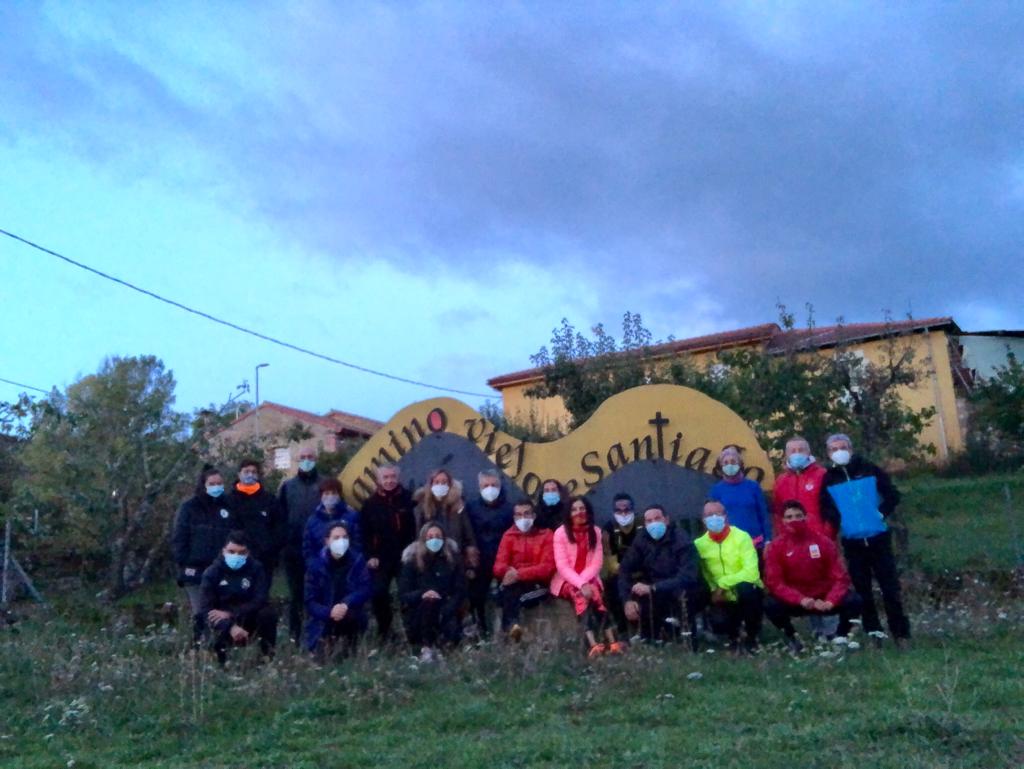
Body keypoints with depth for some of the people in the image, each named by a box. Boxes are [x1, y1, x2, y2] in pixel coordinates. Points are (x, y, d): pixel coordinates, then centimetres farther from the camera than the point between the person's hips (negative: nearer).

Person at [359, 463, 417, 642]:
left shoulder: (408, 499, -3)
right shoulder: (371, 503, 1)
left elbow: (415, 528, -2)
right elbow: (364, 533, 2)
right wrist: (369, 556, -6)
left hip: (405, 557, -1)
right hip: (380, 558, 1)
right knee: (379, 594, 1)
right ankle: (384, 632, 16)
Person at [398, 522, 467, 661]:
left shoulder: (453, 559, 0)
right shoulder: (412, 560, -3)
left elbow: (460, 591, -4)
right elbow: (403, 593, -9)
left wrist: (446, 611, -21)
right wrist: (422, 594, -30)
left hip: (445, 609, 1)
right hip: (418, 611, -1)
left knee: (452, 628, -30)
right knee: (429, 602, -33)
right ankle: (427, 647, -20)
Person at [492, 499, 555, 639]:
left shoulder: (546, 535, 3)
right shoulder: (508, 536, 11)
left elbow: (548, 567, -10)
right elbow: (498, 567, 0)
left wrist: (519, 574, -23)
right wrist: (508, 571, -26)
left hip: (536, 585, -1)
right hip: (513, 584, 1)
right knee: (509, 586, -35)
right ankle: (511, 624, -49)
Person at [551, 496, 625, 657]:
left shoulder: (595, 532, 4)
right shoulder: (561, 533, -5)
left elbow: (597, 563, -3)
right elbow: (562, 566, -13)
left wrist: (583, 581, -20)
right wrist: (580, 584, -27)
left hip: (588, 580, 2)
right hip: (566, 581, -2)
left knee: (594, 593, -31)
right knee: (580, 595, -33)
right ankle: (594, 644, -48)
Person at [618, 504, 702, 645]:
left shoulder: (681, 540, -19)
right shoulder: (642, 539, -5)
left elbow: (688, 577, -30)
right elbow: (625, 570, -10)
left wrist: (653, 588, -36)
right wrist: (627, 599, -25)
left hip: (684, 594, -5)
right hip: (653, 593, 5)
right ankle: (648, 641, 2)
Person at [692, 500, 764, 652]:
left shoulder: (742, 537, -12)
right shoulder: (699, 544, -3)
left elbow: (751, 572, -22)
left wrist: (723, 583, -24)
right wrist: (714, 591, -20)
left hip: (747, 593, -2)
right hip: (724, 599, 2)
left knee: (744, 587, -37)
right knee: (719, 623, -29)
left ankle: (752, 634, -8)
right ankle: (733, 632, 14)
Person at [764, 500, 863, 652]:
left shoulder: (823, 542, -7)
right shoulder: (775, 546, -10)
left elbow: (840, 577, -9)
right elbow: (774, 582, -15)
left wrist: (830, 601, -27)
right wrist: (800, 600, -29)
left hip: (823, 598, 1)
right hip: (794, 601, -1)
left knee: (854, 601, -23)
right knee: (770, 604, -30)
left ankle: (841, 636, 4)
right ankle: (790, 637, 0)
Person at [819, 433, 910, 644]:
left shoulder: (870, 470, 0)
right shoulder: (828, 479, 3)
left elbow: (893, 495, 2)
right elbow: (826, 509, 9)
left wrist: (882, 513, -8)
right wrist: (837, 523, -6)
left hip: (878, 538, -1)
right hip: (852, 542, 1)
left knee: (890, 586, 1)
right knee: (862, 589, 6)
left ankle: (900, 631, 11)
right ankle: (873, 632, 15)